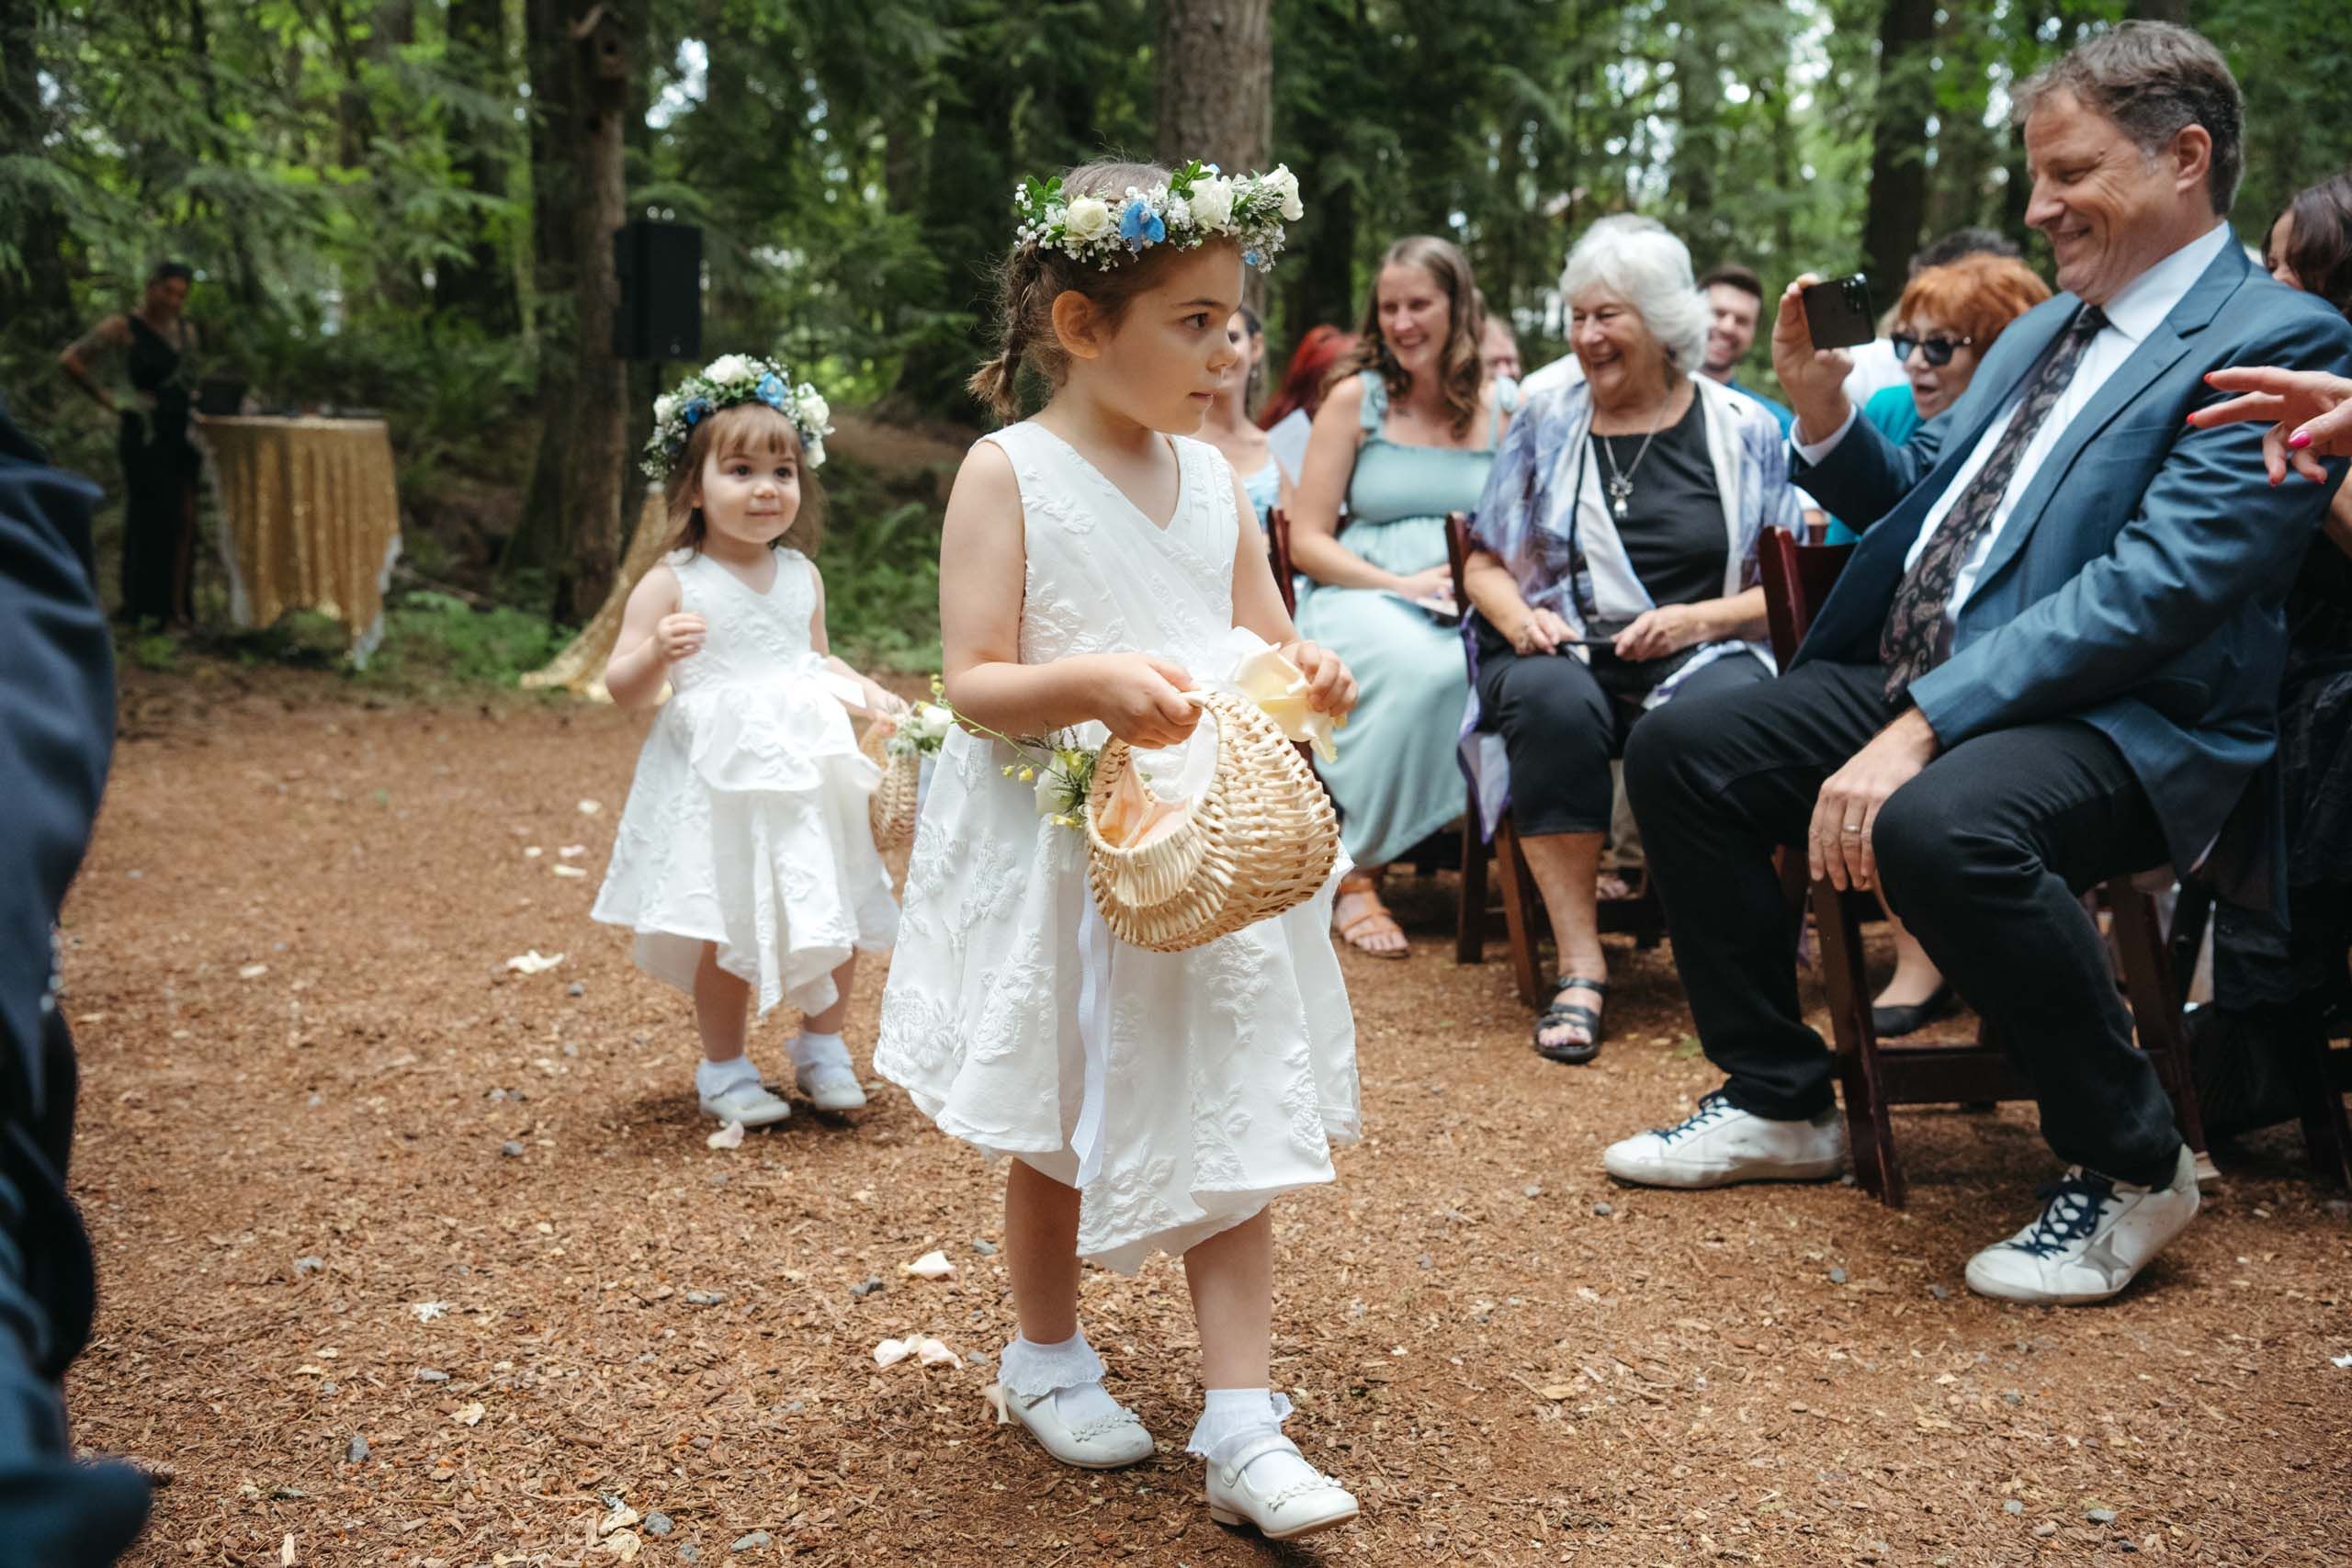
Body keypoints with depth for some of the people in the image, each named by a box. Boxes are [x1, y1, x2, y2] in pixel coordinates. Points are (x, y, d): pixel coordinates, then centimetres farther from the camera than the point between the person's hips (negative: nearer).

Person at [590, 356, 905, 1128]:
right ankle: (724, 1070, 21)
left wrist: (868, 693, 6)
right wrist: (659, 652, -26)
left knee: (837, 923, 9)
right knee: (726, 934, 0)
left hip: (804, 776, 5)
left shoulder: (801, 576, 8)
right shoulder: (672, 584, -8)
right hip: (716, 784, -5)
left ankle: (822, 1049, 31)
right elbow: (623, 686, -6)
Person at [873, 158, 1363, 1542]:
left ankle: (1245, 1429, 10)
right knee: (1061, 1135, 14)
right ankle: (1047, 1360, 38)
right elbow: (976, 684, -15)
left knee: (1230, 1130, 3)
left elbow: (1266, 639, 11)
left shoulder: (1213, 474, 5)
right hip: (1062, 850, -4)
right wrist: (1095, 682, -32)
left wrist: (1308, 676, -11)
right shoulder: (1009, 470, -10)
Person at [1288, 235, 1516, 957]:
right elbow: (1306, 540, 3)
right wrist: (1401, 585, -11)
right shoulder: (1355, 399, 8)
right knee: (1421, 669, -38)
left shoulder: (1505, 410, 13)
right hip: (1362, 596, -2)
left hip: (1477, 610, 2)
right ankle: (1358, 872, -23)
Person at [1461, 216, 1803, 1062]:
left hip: (1699, 649, -1)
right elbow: (1484, 562, 17)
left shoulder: (1744, 429, 10)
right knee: (1553, 702, -36)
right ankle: (1579, 963, -30)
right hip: (1562, 650, 1)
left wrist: (1699, 619, -11)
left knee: (1726, 707, -38)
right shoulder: (1543, 425, 15)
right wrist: (1518, 615, -6)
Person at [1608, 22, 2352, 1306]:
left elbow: (2154, 587, -21)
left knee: (1939, 828, -38)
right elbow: (1918, 503, 27)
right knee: (1678, 749, -1)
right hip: (1924, 684, 9)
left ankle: (2129, 1164, -11)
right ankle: (1778, 1103, 11)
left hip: (2121, 723, -9)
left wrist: (1920, 728, -28)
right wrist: (1825, 415, 6)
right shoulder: (2043, 331, 19)